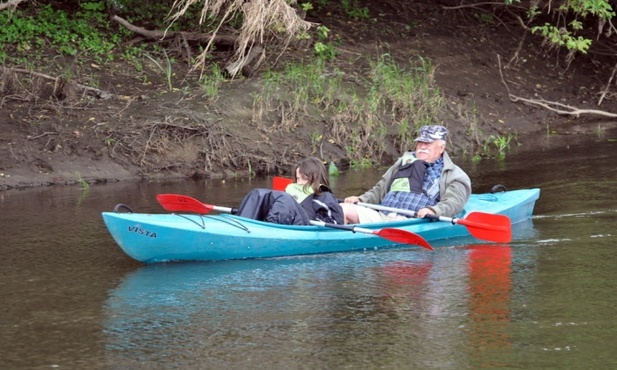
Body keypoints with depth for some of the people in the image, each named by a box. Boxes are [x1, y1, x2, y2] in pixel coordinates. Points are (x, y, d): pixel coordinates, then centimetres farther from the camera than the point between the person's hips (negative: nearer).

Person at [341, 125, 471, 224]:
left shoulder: (454, 175, 12)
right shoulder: (403, 163, 30)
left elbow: (453, 202, -5)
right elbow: (380, 190, 35)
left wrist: (433, 211, -27)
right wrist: (361, 200, 16)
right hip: (381, 216, 5)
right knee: (344, 209, -19)